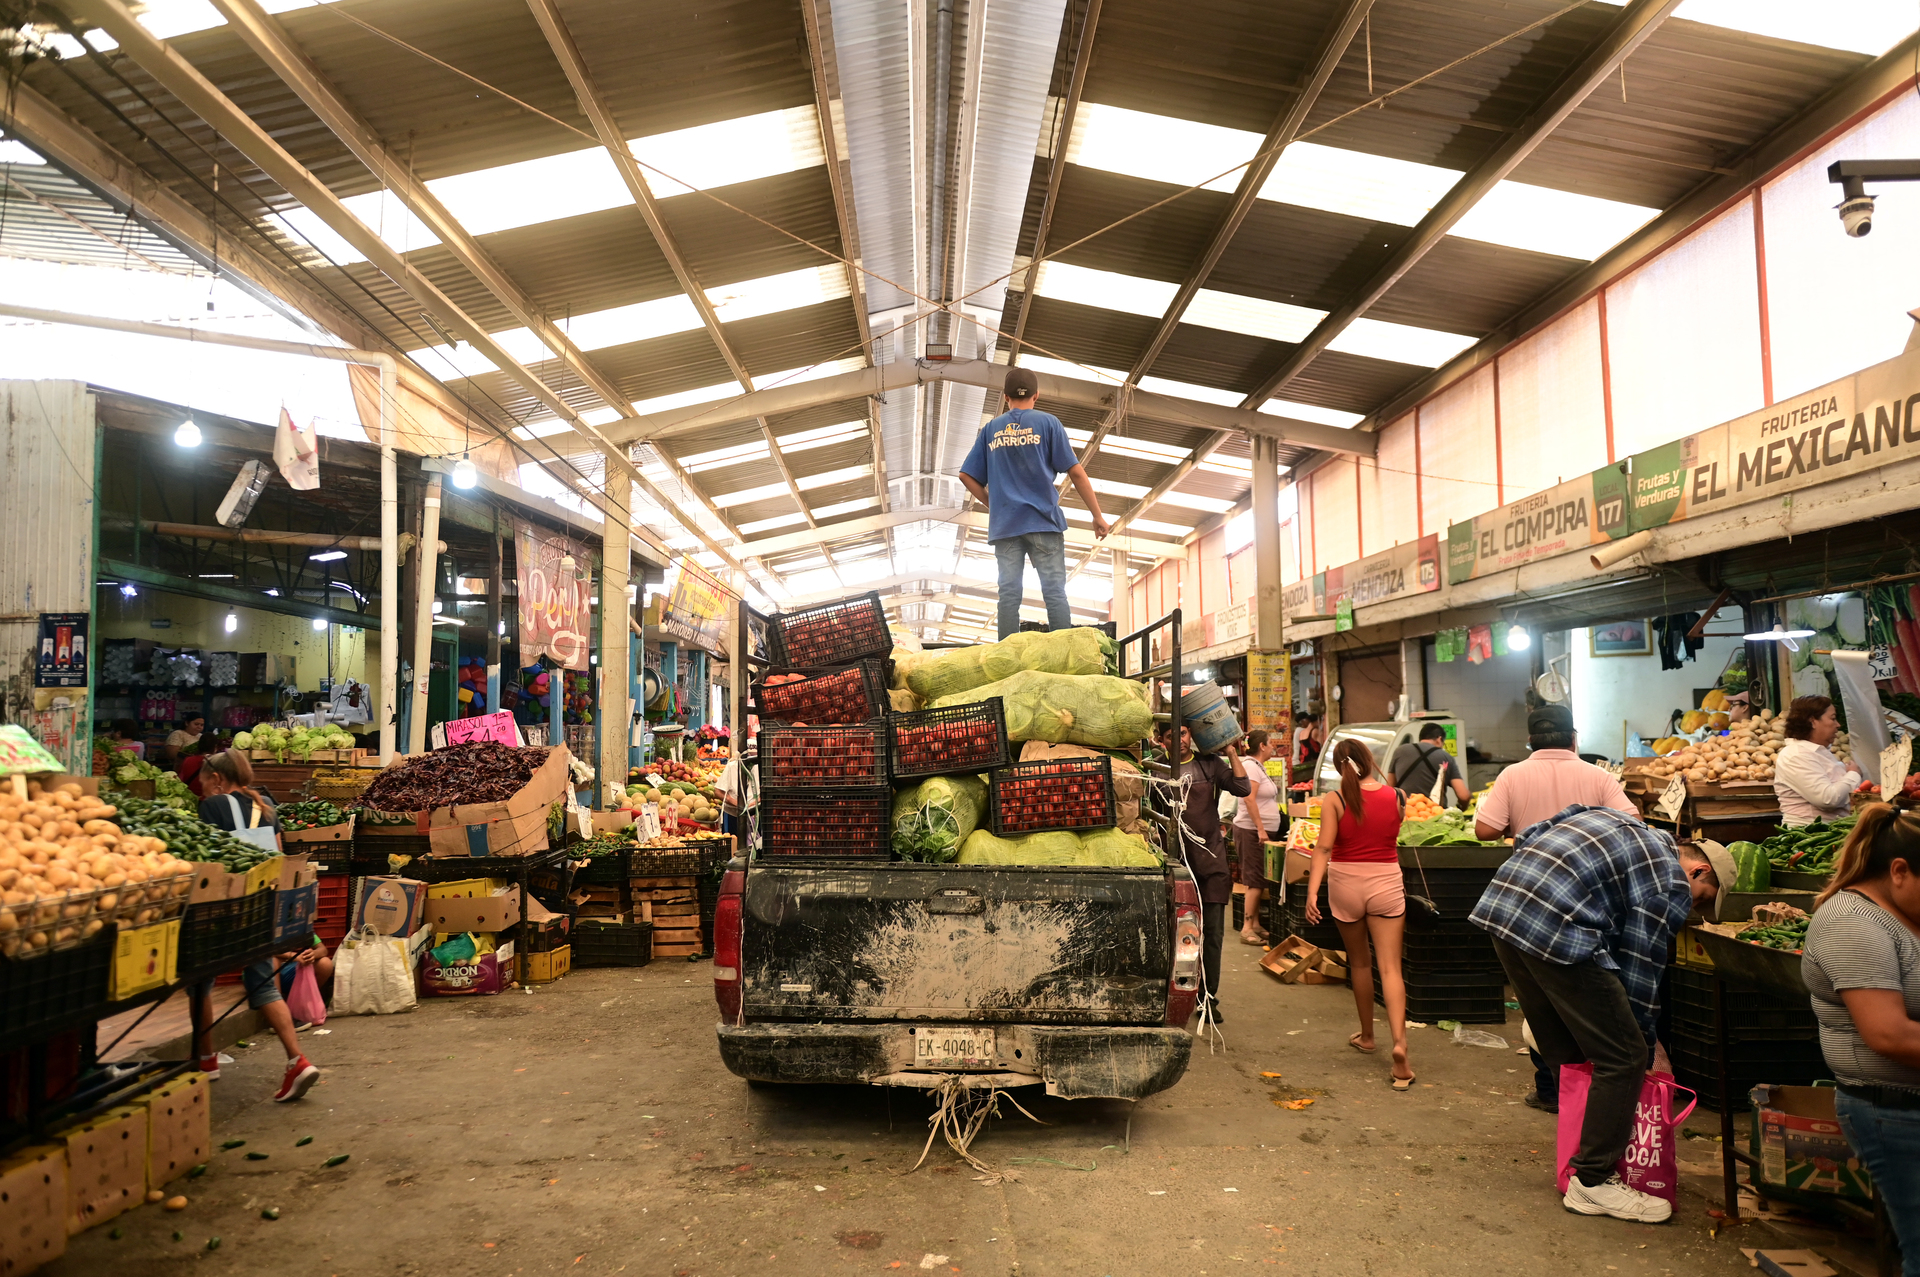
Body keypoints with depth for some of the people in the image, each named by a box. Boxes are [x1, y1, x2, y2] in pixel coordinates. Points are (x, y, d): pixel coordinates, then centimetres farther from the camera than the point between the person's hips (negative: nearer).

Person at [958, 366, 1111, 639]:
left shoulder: (990, 429, 13)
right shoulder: (1047, 422, 5)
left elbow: (967, 476, 10)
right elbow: (1075, 471, 0)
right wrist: (1097, 515, 3)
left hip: (1004, 524, 2)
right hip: (1043, 519, -2)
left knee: (1009, 593, 0)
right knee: (1054, 591, -3)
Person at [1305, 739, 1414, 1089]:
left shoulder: (1334, 799, -9)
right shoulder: (1395, 796, -4)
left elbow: (1324, 847, -16)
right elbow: (1393, 837, 10)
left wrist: (1312, 890, -17)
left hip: (1345, 883, 0)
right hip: (1386, 882, 0)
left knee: (1359, 962, 18)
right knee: (1390, 967, -1)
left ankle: (1367, 1036, 32)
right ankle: (1399, 1042, -18)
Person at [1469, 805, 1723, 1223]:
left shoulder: (1612, 820, 28)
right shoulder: (1672, 884, 4)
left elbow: (1527, 838, 26)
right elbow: (1641, 969, 3)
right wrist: (1647, 1043, 20)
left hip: (1498, 906, 10)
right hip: (1559, 934, -9)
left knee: (1563, 1054, 21)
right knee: (1622, 1058, 3)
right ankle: (1593, 1181, 9)